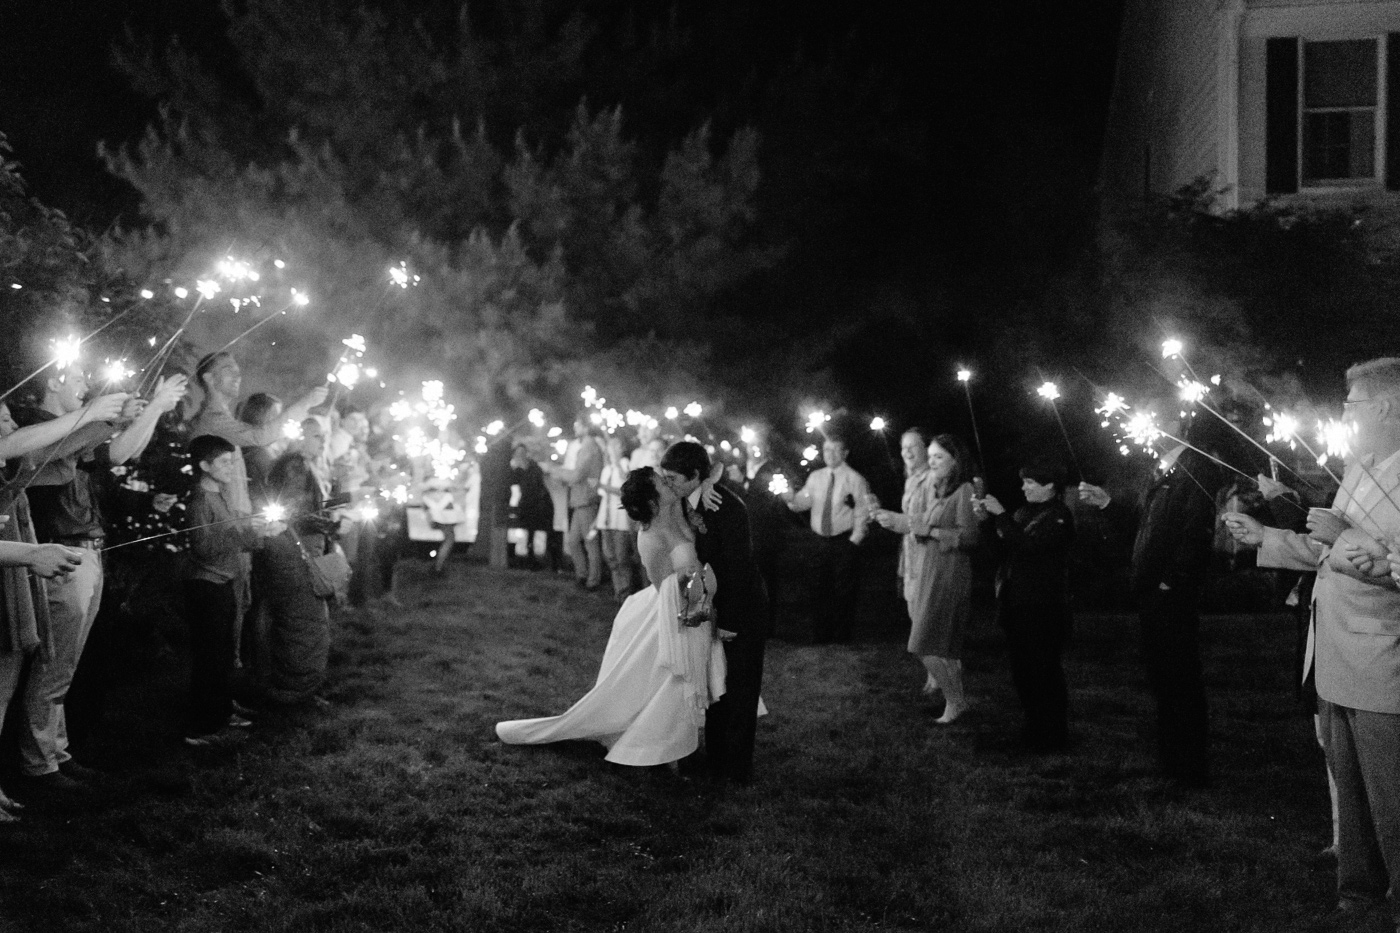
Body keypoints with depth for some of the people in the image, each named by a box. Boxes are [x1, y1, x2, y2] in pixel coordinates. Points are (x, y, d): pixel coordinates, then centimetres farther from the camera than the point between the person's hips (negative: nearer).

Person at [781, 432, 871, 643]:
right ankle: (822, 635, 19)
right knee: (821, 589, 9)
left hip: (845, 542, -4)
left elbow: (862, 513, -6)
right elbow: (803, 502, 2)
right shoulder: (816, 477, 9)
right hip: (821, 542, 4)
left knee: (843, 591, 1)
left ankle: (841, 637, 11)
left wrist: (854, 540, -11)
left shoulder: (855, 479, -5)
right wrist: (791, 498, -19)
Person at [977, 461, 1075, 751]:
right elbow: (1005, 542, 15)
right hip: (1016, 604, 9)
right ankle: (1034, 727, 24)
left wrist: (1000, 514, -19)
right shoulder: (1027, 510, 14)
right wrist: (988, 516, 2)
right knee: (1022, 670, 13)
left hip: (1043, 608, -8)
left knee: (1044, 672, -2)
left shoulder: (1059, 517, -12)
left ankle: (1053, 735, 7)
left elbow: (1027, 544, -24)